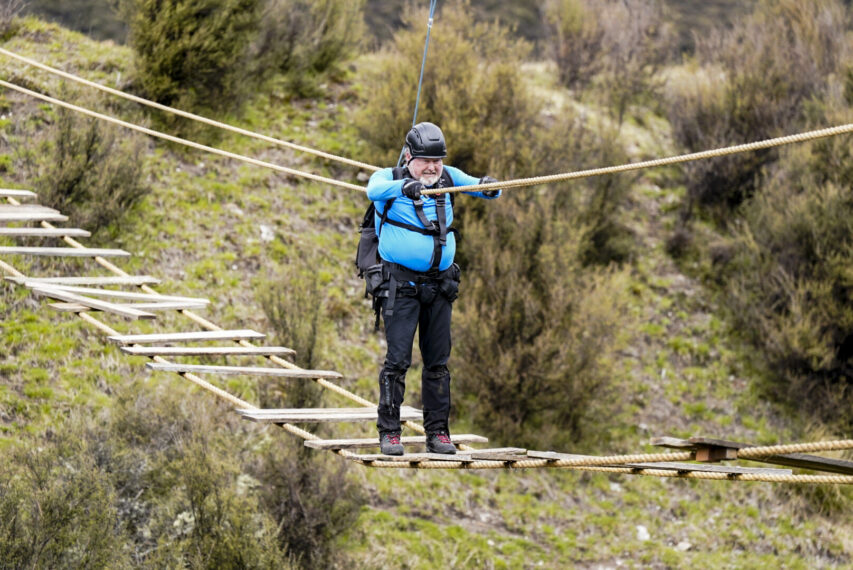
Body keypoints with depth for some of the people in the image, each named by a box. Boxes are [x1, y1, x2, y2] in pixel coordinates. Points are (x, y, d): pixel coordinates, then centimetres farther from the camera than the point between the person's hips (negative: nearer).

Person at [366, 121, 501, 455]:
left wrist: (489, 187, -24)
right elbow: (374, 190, -26)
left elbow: (481, 188, 0)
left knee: (438, 360, 7)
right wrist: (403, 186, -46)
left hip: (440, 284, 4)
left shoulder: (448, 178, 8)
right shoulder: (390, 178, -4)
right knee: (398, 358, -7)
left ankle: (437, 432, 13)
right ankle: (389, 432, -1)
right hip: (401, 283, -4)